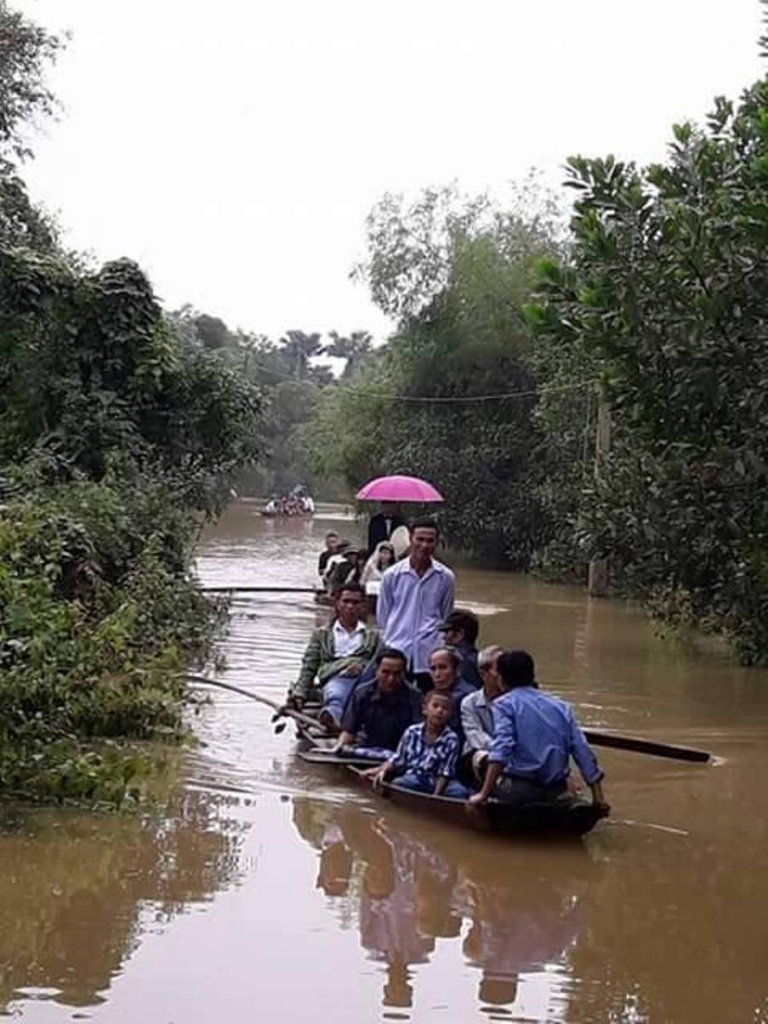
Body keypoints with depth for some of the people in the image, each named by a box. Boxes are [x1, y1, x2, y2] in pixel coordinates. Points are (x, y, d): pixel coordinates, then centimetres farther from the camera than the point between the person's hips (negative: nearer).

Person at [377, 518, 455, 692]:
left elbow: (446, 617, 13)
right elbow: (382, 616, 11)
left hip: (430, 657, 0)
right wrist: (386, 644, 10)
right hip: (397, 653, 0)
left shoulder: (445, 577, 3)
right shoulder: (392, 575, 2)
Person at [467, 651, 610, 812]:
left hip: (519, 789, -5)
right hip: (556, 791, 5)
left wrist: (484, 793, -22)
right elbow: (583, 752, 7)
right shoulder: (561, 706, 14)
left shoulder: (504, 704, 1)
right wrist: (598, 797, 10)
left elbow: (502, 746, -16)